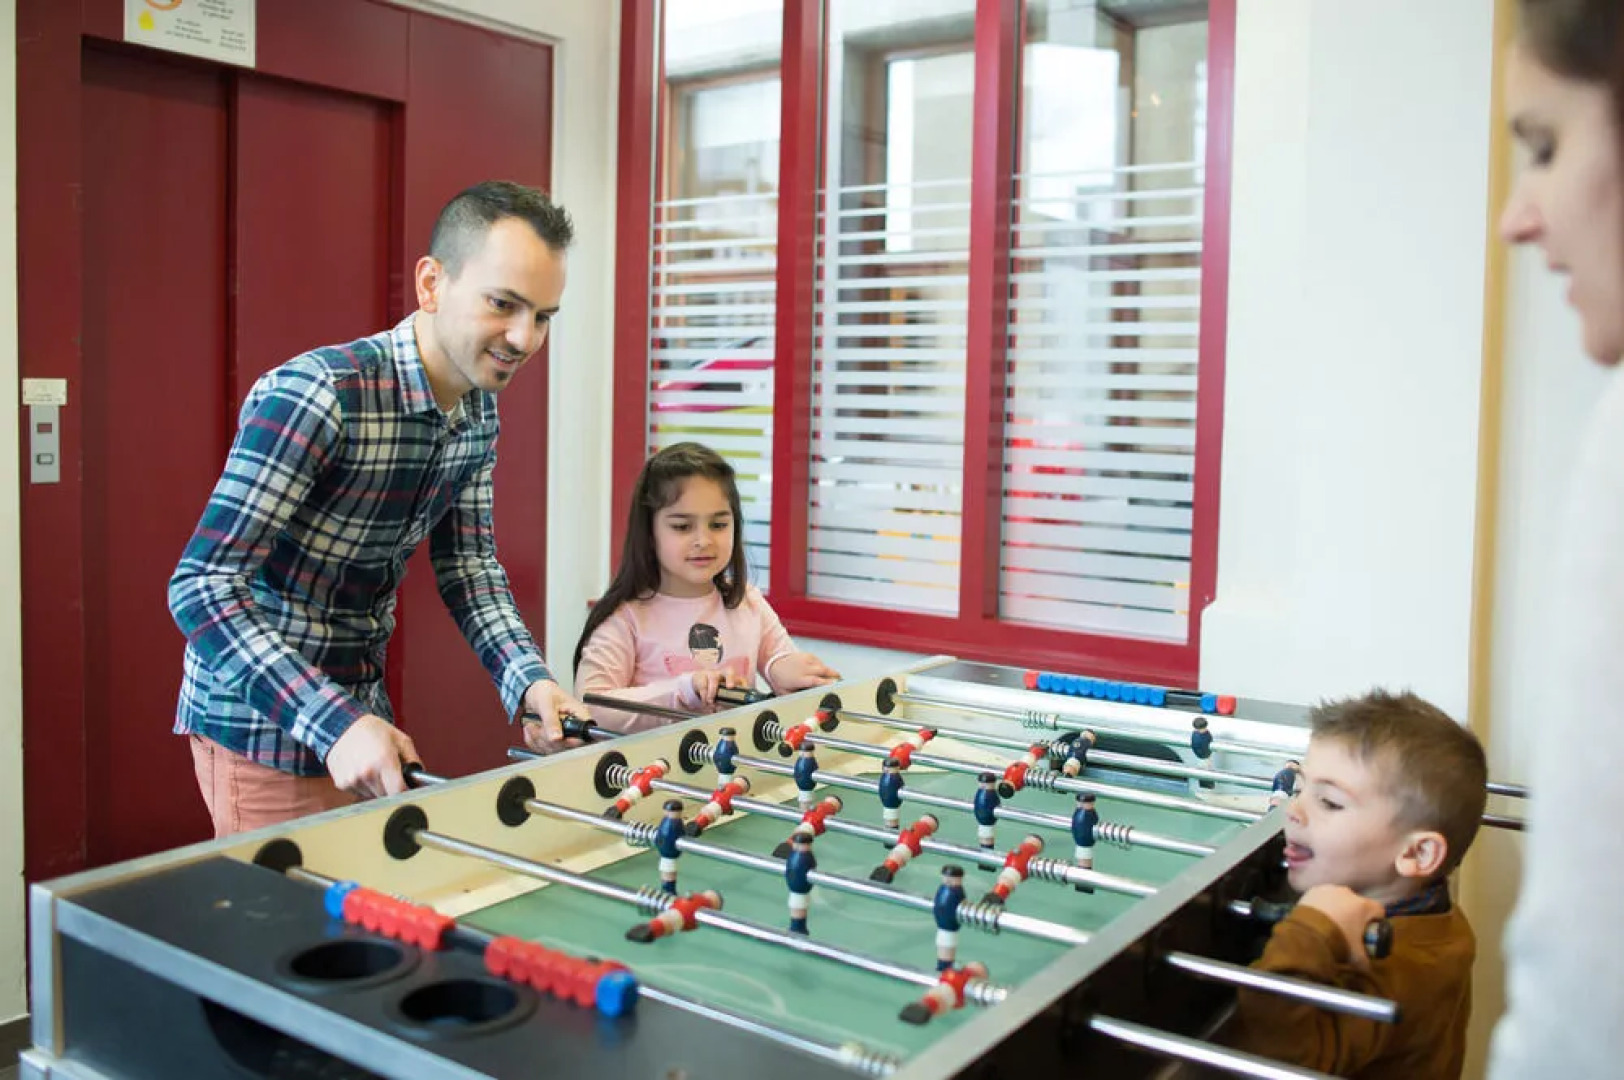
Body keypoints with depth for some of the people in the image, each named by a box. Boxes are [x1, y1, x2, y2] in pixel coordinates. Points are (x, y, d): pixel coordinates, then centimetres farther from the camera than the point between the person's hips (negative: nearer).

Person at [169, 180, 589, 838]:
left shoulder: (479, 412, 0)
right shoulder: (315, 395, -26)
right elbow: (202, 588, -27)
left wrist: (529, 681, -10)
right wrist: (334, 726, -34)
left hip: (361, 709, 8)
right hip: (264, 726, -7)